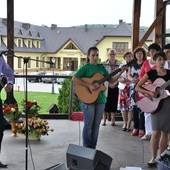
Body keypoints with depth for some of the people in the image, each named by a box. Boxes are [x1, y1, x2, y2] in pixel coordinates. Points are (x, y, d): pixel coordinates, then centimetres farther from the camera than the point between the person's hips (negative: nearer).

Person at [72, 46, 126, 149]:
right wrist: (89, 86, -23)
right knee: (88, 125, 0)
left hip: (100, 99, 6)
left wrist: (121, 72, 2)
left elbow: (111, 80, 13)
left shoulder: (101, 67, 13)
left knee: (96, 125, 10)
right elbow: (74, 79, -18)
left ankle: (93, 148, 20)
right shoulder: (85, 67, -5)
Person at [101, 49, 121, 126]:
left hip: (115, 87, 1)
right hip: (105, 86, 0)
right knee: (105, 103, 0)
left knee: (113, 104, 3)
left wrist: (114, 83, -14)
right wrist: (109, 83, -12)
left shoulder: (119, 65, 3)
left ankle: (113, 120, 14)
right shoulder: (103, 64, 1)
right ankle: (104, 120, 10)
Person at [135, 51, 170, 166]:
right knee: (156, 132, -5)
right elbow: (137, 87, -4)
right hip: (156, 103, -2)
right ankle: (153, 157, 7)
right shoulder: (151, 73, 1)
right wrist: (149, 92, -17)